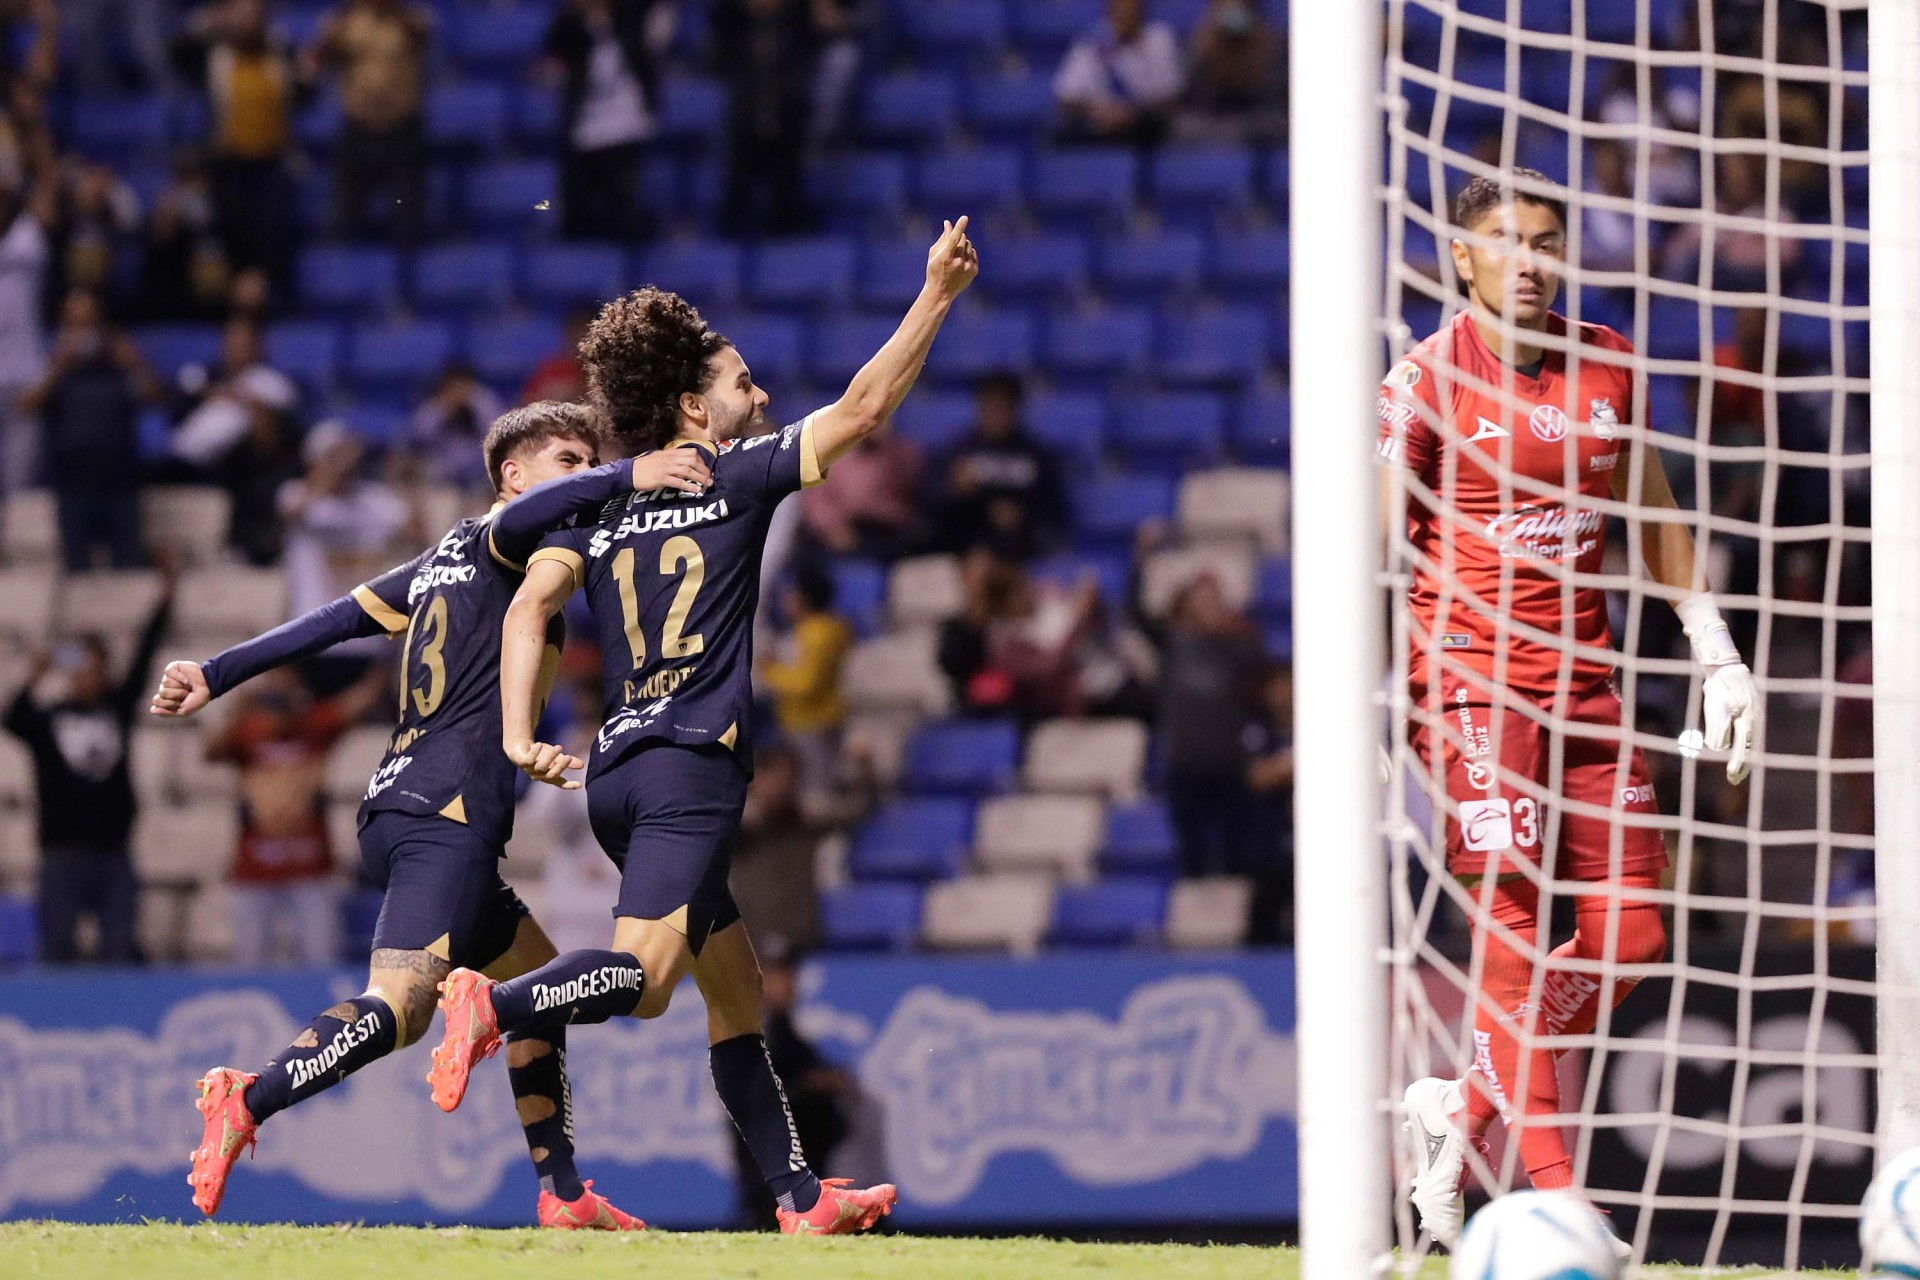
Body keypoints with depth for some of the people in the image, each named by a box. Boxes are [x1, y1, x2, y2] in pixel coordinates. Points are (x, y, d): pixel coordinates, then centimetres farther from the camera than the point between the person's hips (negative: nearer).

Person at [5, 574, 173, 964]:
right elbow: (13, 722, -19)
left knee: (120, 946, -1)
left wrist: (166, 600, -8)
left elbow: (144, 657, 1)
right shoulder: (47, 719, 2)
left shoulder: (118, 708, 8)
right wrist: (31, 682, -37)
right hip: (63, 857, -2)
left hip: (114, 855, 2)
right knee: (59, 949, -1)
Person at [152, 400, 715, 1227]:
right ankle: (246, 1102, -37)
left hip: (394, 811, 10)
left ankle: (562, 1194, 21)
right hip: (447, 816, -10)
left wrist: (216, 675, 21)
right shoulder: (491, 543, 1)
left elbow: (333, 620, 23)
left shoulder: (444, 563, 25)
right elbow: (519, 517, -24)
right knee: (398, 1007, -23)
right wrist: (629, 476, -29)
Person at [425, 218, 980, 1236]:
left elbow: (531, 605, 1)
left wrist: (518, 739, -5)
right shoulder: (735, 477, 3)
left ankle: (802, 1197, 13)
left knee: (734, 985, 13)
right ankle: (491, 1007, -46)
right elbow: (862, 408, 6)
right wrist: (938, 296, 14)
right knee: (643, 975, -21)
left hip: (618, 772, 7)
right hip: (692, 768, -7)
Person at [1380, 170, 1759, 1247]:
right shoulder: (1426, 380, -5)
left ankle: (1461, 1114, 20)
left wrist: (1720, 658, 18)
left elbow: (1654, 514, 22)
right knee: (1516, 930, -14)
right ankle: (1553, 1198, -16)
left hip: (1584, 679, 6)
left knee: (1629, 940, 1)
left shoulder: (1607, 366, 11)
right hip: (1470, 678, -6)